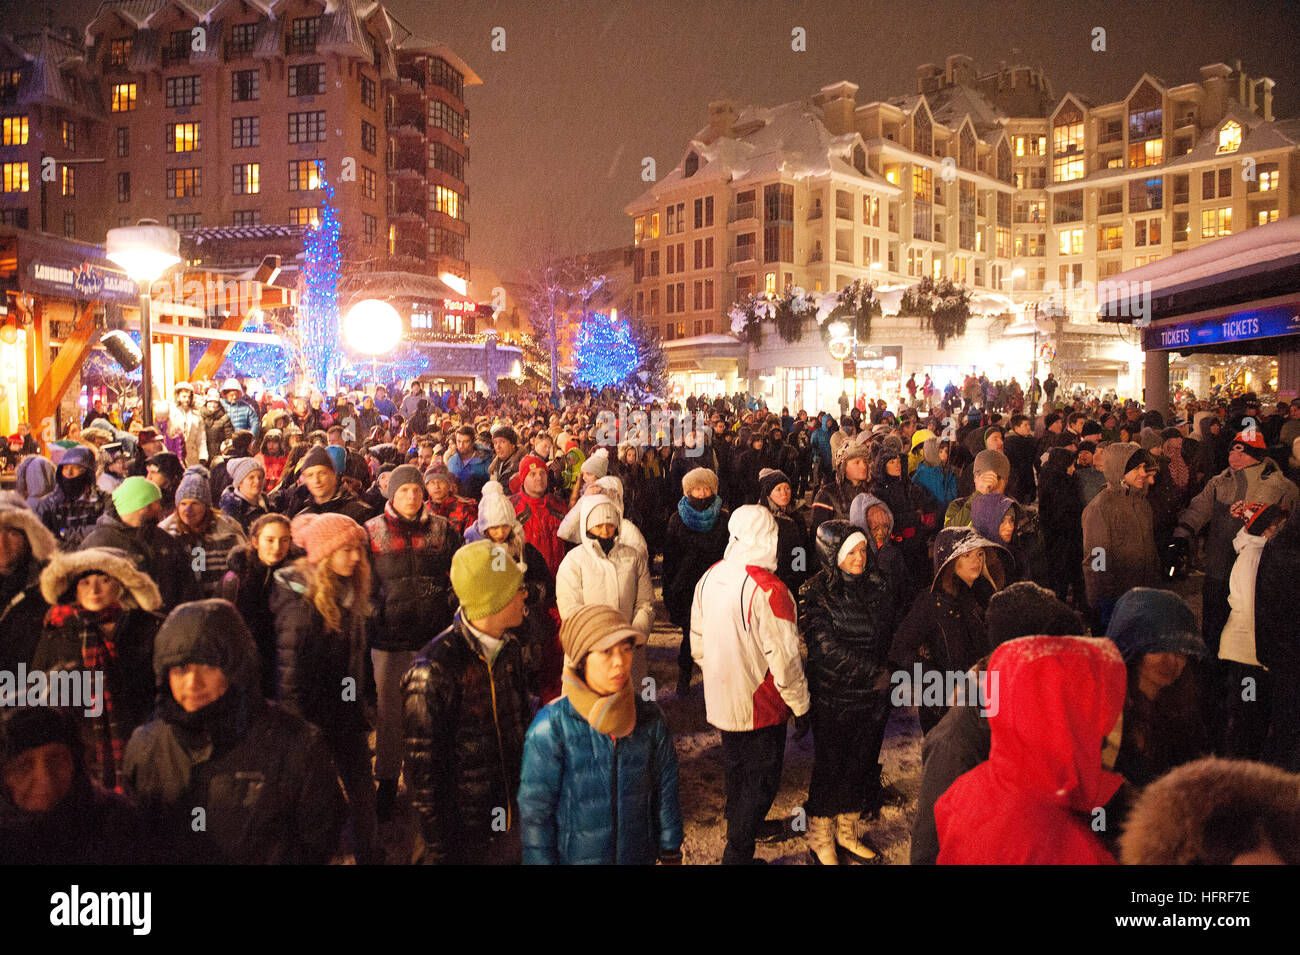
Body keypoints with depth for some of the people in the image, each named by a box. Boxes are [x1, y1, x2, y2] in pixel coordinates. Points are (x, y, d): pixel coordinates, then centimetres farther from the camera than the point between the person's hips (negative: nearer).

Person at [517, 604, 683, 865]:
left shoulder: (650, 718, -9)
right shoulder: (551, 727, -20)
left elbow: (666, 790, 2)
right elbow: (534, 810, -12)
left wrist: (671, 852, 7)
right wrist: (541, 859, -10)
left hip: (640, 854, 3)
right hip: (575, 856, -3)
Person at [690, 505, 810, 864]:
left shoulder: (709, 578, -2)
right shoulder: (768, 589, -24)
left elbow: (698, 644, 8)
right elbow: (783, 658, -20)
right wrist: (801, 705, -7)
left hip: (720, 701, 7)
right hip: (760, 704, -7)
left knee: (736, 775, 24)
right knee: (762, 781, 9)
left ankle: (740, 830, 40)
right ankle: (737, 854, 13)